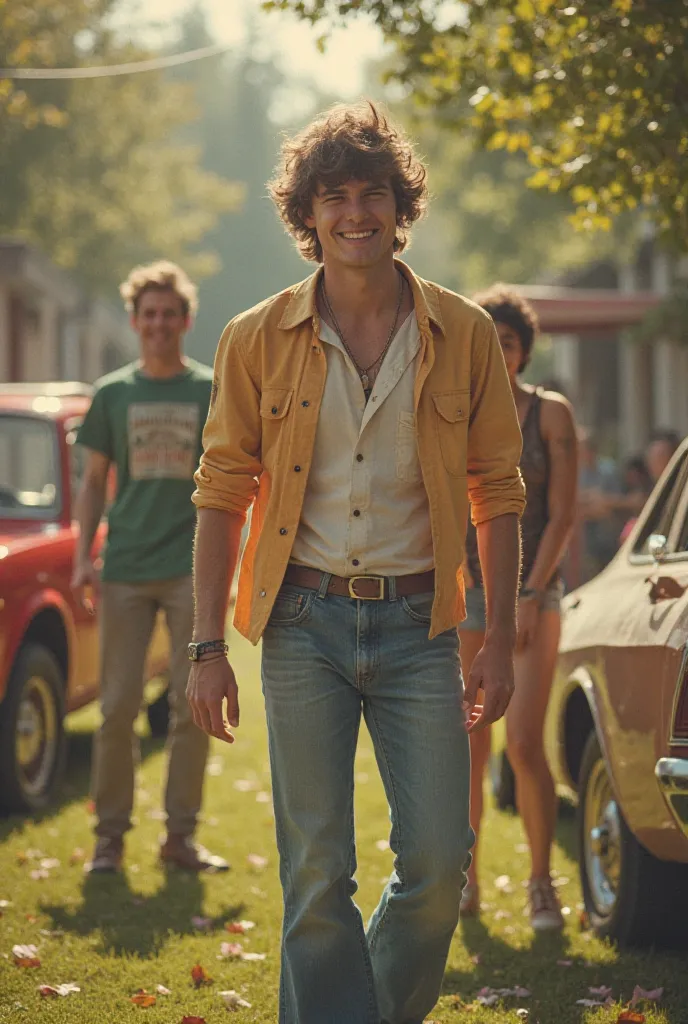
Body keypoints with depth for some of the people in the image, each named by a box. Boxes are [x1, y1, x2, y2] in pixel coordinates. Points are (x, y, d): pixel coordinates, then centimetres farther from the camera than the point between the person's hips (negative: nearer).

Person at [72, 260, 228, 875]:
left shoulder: (213, 392, 5)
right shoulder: (113, 394, 8)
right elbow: (94, 482, 12)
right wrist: (83, 557, 1)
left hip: (192, 570, -1)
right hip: (125, 570, 1)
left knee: (193, 707, 0)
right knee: (118, 706, 0)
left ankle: (181, 835, 8)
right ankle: (110, 834, 9)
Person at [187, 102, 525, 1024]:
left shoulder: (464, 336, 2)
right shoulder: (258, 341, 2)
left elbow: (498, 493, 7)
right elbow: (222, 496, 5)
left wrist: (500, 640, 1)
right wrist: (207, 647, 0)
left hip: (417, 625, 1)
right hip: (304, 623, 0)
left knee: (439, 862, -2)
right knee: (317, 874, -1)